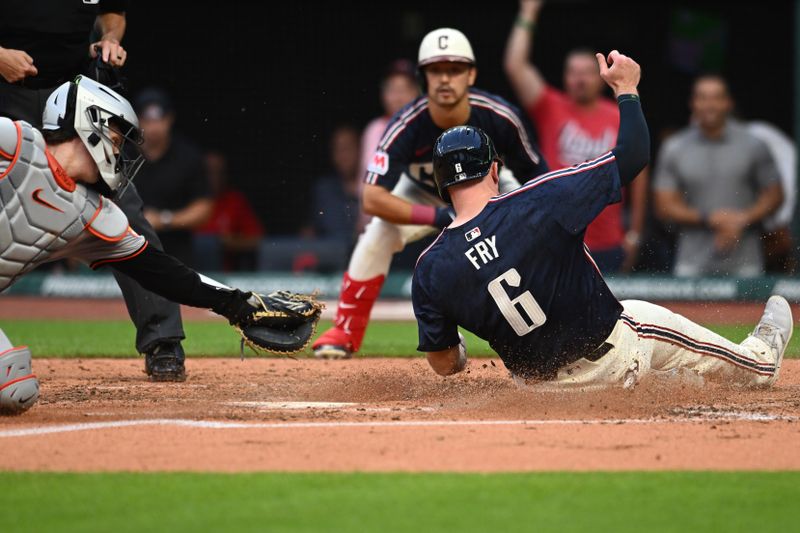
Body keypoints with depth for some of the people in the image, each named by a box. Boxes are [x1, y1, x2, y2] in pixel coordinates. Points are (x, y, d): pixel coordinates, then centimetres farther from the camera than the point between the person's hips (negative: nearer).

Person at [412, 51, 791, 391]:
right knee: (646, 316, 30)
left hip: (537, 382, 2)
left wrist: (458, 355, 17)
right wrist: (626, 89, -1)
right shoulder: (540, 202, -25)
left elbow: (444, 365, -8)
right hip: (613, 355, -2)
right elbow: (633, 155, -16)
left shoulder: (430, 270, -16)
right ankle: (759, 361, 58)